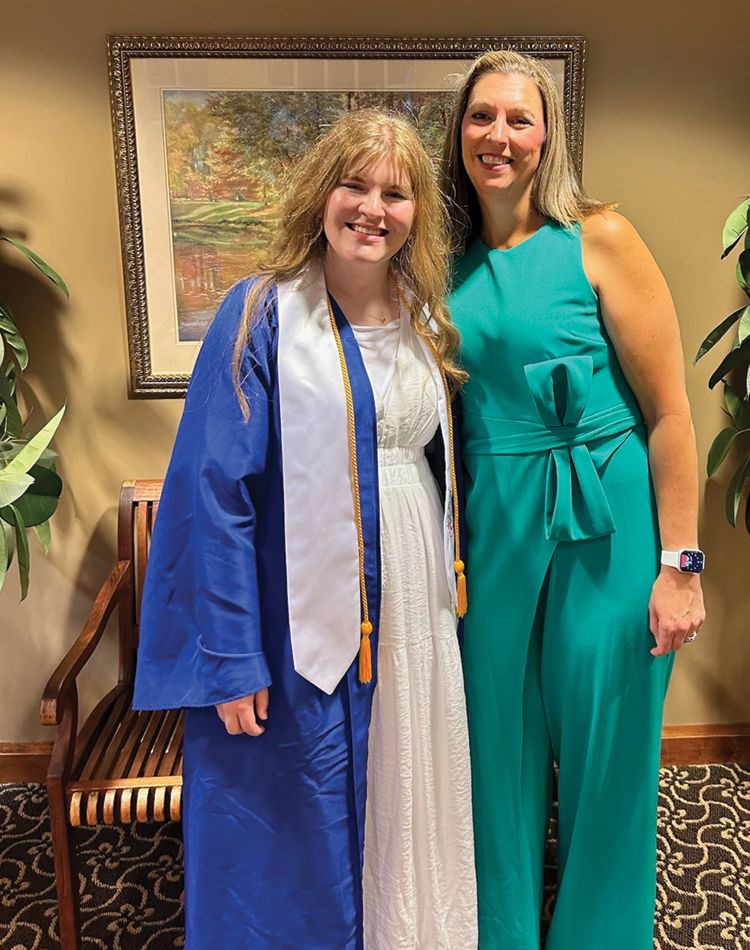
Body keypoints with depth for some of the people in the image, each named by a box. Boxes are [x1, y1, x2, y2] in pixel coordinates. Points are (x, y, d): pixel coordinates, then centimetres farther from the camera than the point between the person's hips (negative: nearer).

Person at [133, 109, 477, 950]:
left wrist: (450, 580, 10)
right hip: (303, 621, -5)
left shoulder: (424, 319, 7)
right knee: (299, 831, 13)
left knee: (405, 815, 21)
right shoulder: (263, 313, -10)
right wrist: (230, 657, -16)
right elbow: (212, 489, -14)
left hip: (411, 613, 6)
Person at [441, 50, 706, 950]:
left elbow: (668, 411, -7)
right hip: (492, 525, 4)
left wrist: (678, 566, -10)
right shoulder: (450, 263, 7)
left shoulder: (600, 239, -6)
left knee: (602, 749, 11)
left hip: (606, 522, -3)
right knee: (500, 743, 16)